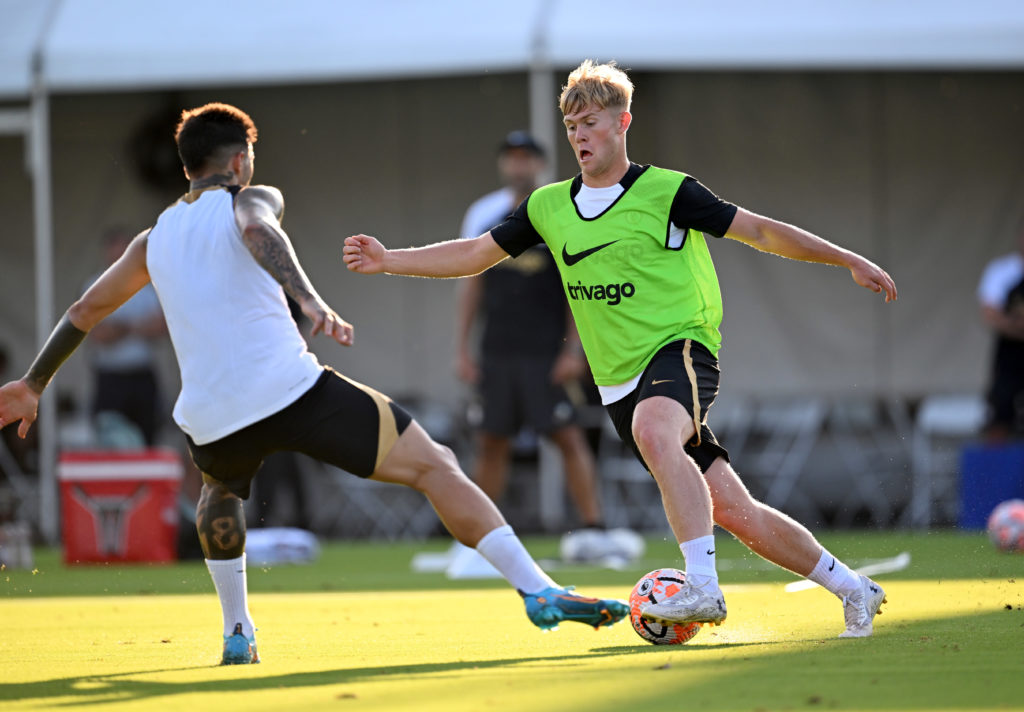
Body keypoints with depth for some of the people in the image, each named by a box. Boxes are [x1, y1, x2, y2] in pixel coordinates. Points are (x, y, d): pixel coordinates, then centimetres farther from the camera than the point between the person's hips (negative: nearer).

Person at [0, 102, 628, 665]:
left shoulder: (154, 240, 21)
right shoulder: (250, 199, 8)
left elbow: (85, 311, 31)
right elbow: (259, 231, -18)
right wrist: (311, 302, -33)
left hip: (211, 417, 5)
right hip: (291, 387, -5)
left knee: (219, 498, 40)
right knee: (434, 467, -1)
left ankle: (238, 635, 32)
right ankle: (540, 592, -13)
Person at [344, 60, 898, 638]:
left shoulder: (667, 192, -4)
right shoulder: (549, 206, 11)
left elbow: (759, 231, -1)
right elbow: (476, 254, 18)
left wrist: (848, 259, -4)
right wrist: (387, 260, 8)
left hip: (680, 348, -5)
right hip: (620, 384, 5)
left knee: (654, 431, -39)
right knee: (729, 510, 1)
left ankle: (704, 588, -41)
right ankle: (853, 590, 15)